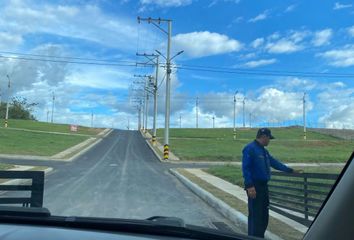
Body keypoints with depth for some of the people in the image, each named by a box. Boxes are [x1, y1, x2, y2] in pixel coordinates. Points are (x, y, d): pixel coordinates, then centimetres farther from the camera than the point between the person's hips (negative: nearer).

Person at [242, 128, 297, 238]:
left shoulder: (264, 151, 16)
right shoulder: (250, 149, -14)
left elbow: (275, 163, 24)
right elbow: (245, 168, -20)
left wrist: (290, 170, 27)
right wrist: (250, 186, -25)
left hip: (263, 186, 10)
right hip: (254, 187, -9)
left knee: (264, 215, 15)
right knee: (255, 215, -6)